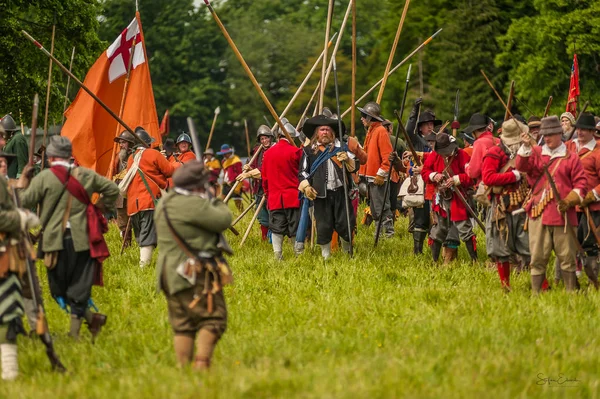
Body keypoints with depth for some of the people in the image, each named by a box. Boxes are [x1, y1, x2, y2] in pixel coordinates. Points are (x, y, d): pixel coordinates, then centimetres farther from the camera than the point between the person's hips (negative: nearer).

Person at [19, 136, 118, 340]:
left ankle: (90, 317, -1)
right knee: (79, 286, 8)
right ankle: (75, 331, 3)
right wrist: (99, 208, 21)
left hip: (55, 239, -3)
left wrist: (22, 185, 11)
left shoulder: (43, 178, -7)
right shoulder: (86, 175, 5)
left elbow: (24, 202, -6)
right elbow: (112, 189, 12)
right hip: (81, 239, 3)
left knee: (59, 287, 11)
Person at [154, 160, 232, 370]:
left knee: (182, 325, 10)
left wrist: (208, 202, 13)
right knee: (213, 318, -5)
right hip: (196, 273, -9)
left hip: (170, 272, 9)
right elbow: (223, 220, -15)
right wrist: (217, 203, 3)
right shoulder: (193, 204, -17)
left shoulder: (165, 202, 13)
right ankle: (201, 363, -15)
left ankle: (182, 368, 7)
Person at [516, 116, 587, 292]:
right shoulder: (536, 153, 11)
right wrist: (526, 147, -21)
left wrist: (569, 201, -12)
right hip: (538, 214, 1)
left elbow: (581, 183, 3)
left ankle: (571, 293, 11)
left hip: (563, 214, -1)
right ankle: (536, 294, 6)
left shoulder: (571, 158, 5)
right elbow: (522, 166, -5)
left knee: (567, 257, 3)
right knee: (537, 258, 2)